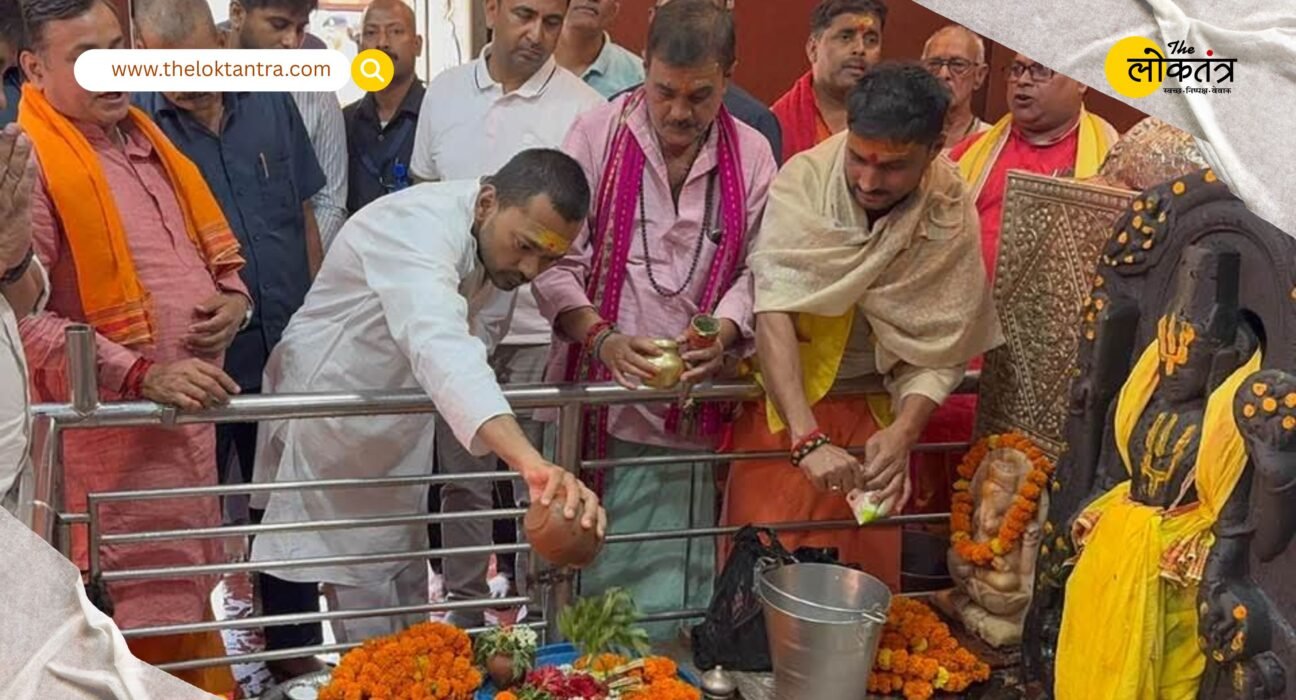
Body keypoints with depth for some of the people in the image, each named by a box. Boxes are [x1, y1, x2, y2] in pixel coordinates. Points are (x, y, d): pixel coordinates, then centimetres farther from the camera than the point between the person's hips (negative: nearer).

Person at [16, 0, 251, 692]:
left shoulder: (145, 140, 13)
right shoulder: (29, 160, -12)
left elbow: (213, 246, 22)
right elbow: (26, 316, -19)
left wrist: (234, 297, 0)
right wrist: (142, 376, -24)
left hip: (194, 415, 8)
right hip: (113, 426, -8)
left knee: (195, 596, 17)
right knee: (145, 620, -2)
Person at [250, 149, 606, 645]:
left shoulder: (496, 241, -5)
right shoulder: (420, 228, -34)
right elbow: (440, 348, -53)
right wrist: (528, 460, -67)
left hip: (396, 432, 8)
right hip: (329, 423, -8)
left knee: (407, 598, 17)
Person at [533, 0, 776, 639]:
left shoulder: (751, 155, 4)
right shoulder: (597, 133, -3)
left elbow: (754, 269, 7)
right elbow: (558, 261, -5)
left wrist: (722, 335, -12)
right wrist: (603, 339, -19)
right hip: (592, 391, -1)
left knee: (674, 583, 4)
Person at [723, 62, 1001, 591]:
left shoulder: (951, 215, -10)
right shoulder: (804, 180, -19)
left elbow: (940, 347, -8)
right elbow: (774, 311, -28)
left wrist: (903, 431, -26)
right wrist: (806, 439, -37)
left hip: (874, 411, 2)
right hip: (784, 400, -2)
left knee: (865, 567, 10)